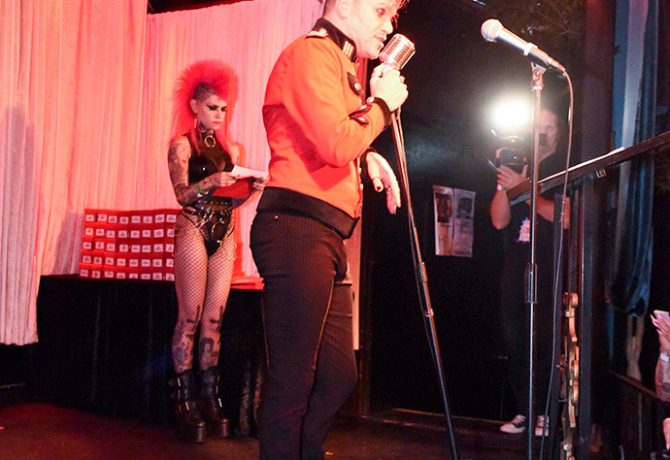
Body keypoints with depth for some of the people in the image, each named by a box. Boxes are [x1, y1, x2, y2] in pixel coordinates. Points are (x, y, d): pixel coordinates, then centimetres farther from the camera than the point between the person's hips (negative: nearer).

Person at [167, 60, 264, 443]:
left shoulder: (230, 148, 17)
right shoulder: (182, 145, 2)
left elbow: (232, 199, 15)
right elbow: (182, 193, -10)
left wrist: (252, 187, -4)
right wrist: (212, 181, -26)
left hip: (225, 235, 5)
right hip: (194, 232, -5)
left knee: (214, 319, 3)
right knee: (191, 318, -5)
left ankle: (210, 398, 7)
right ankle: (185, 400, 1)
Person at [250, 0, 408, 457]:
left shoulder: (340, 61, 24)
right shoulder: (311, 52, -6)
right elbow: (336, 144, -19)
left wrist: (366, 157, 17)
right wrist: (382, 104, -2)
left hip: (326, 236, 10)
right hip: (298, 230, -10)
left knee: (339, 376, 14)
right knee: (293, 382, -6)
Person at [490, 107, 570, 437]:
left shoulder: (564, 169, 5)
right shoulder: (516, 168, 15)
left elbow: (564, 218, -10)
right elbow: (499, 221, 5)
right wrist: (503, 184, -9)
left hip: (548, 272, -4)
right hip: (515, 270, 4)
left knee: (543, 344, -8)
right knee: (514, 344, 4)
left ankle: (545, 413, 3)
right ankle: (522, 412, 13)